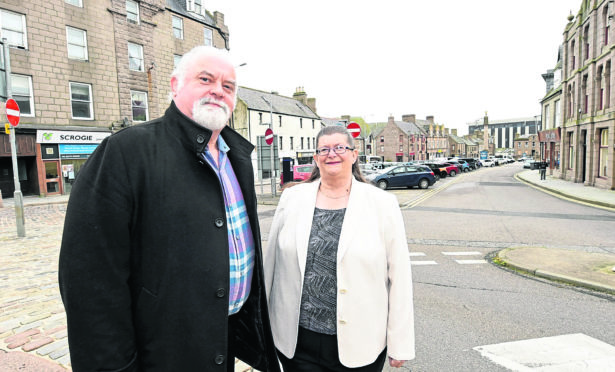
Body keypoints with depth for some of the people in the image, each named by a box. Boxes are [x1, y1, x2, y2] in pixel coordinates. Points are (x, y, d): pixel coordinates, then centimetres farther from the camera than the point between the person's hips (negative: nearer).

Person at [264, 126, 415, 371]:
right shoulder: (291, 198, -1)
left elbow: (400, 278, -4)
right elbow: (271, 261, 6)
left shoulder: (383, 204, -6)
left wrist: (400, 345, -3)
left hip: (359, 346, -1)